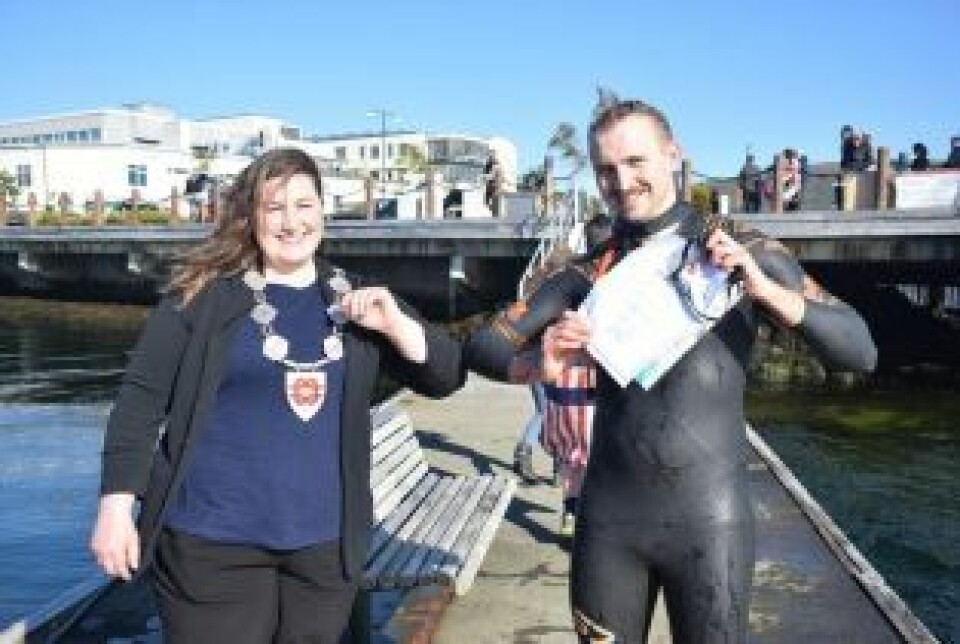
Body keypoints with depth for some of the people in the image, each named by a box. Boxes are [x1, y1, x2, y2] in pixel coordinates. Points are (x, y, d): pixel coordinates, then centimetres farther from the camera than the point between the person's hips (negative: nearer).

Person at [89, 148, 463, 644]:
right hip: (212, 540, -3)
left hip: (326, 542, 4)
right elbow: (142, 398, -3)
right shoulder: (207, 296, -4)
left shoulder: (354, 301, 6)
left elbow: (446, 377, 4)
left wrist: (396, 324, -13)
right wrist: (117, 506, -7)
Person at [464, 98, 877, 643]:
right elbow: (481, 347, 1)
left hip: (709, 519, -1)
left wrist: (766, 290, -19)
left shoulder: (749, 256, 0)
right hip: (609, 517, 2)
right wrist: (536, 366, -21)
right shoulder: (589, 278, 4)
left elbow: (861, 352, -4)